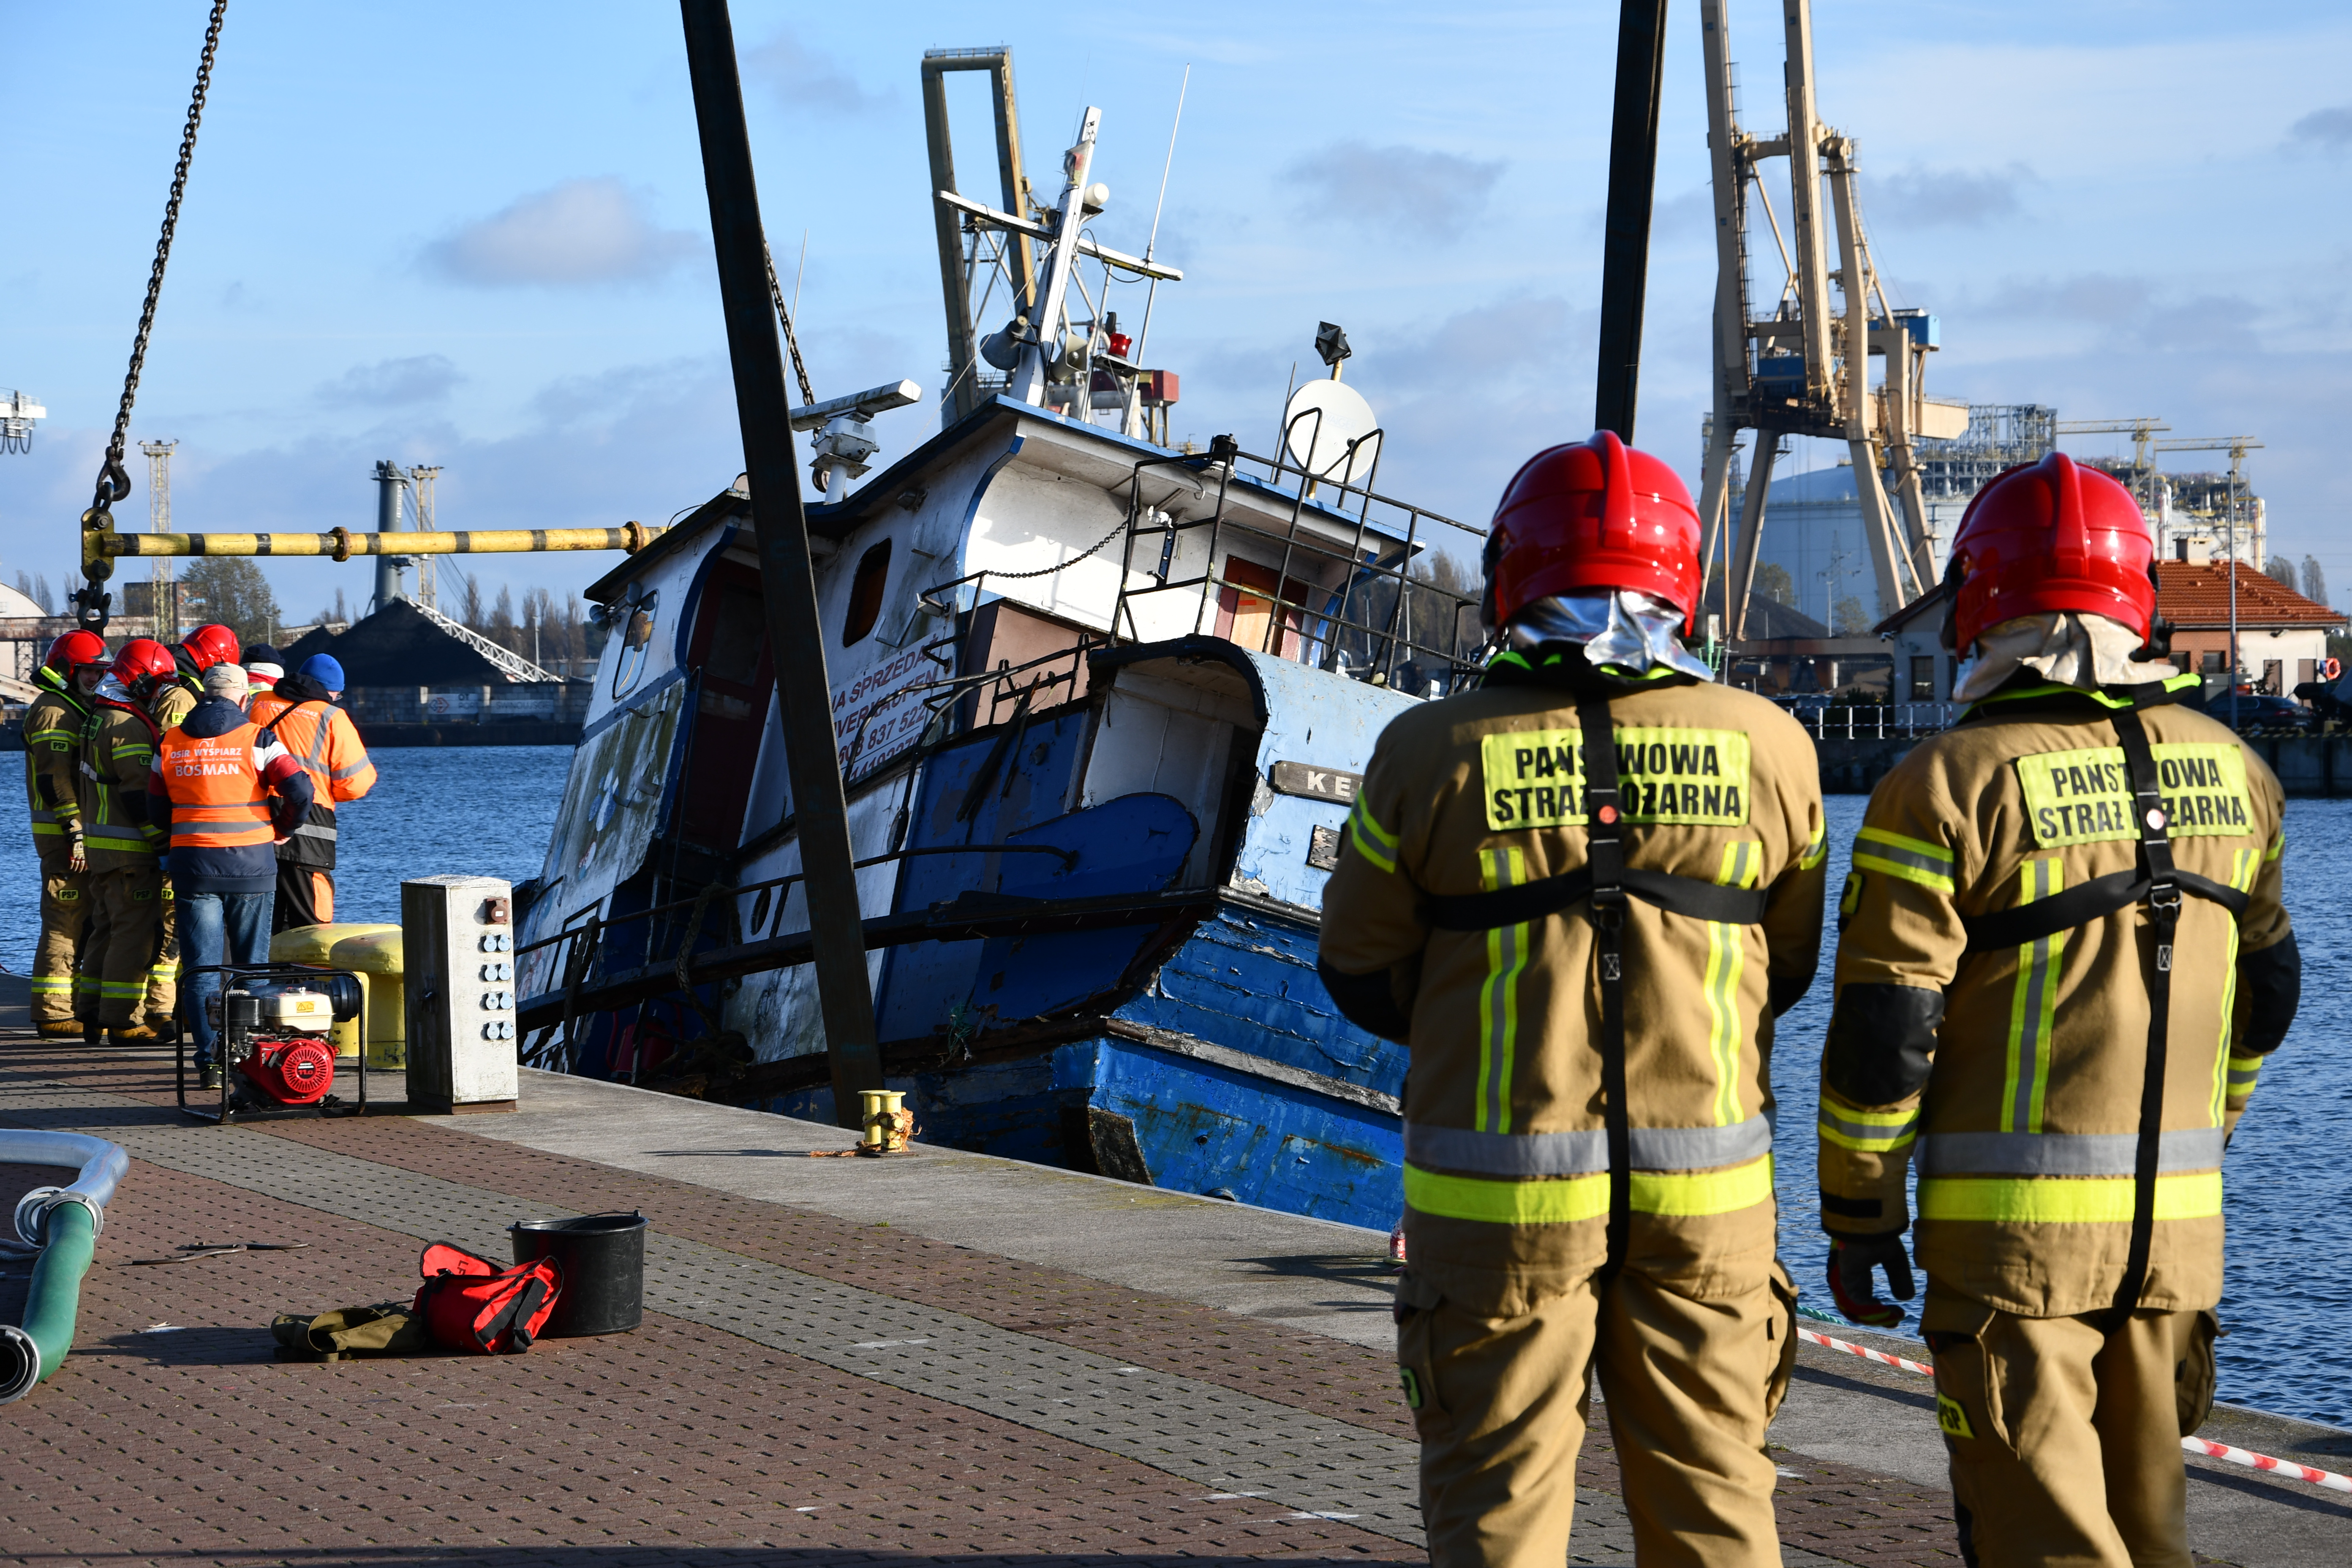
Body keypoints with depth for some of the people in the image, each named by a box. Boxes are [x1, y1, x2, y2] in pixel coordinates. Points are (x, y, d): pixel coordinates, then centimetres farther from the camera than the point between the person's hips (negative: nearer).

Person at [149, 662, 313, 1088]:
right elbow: (299, 791, -11)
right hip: (250, 863, -1)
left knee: (203, 966, 2)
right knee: (251, 965, 9)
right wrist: (281, 829, 6)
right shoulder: (256, 739, -4)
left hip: (192, 862, 1)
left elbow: (157, 809, 11)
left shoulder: (170, 742, 5)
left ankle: (210, 1059, -9)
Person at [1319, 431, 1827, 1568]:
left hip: (1499, 1195, -2)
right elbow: (1785, 969, 10)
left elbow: (1359, 973, 3)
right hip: (1704, 1192, 2)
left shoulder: (1435, 753, -7)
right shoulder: (1763, 748, -2)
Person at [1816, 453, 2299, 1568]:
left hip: (2011, 1224, -5)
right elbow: (2267, 993, 18)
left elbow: (1882, 1037, -12)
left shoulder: (1948, 785, -11)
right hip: (2179, 1223, 5)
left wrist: (1858, 1218, -2)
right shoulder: (2229, 772, 6)